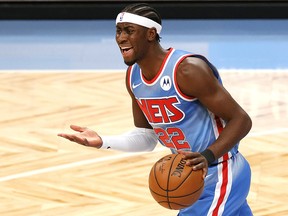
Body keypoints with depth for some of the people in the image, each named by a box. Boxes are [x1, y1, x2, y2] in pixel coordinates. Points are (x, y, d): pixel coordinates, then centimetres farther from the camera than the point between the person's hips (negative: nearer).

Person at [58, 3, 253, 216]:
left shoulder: (187, 70, -24)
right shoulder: (133, 76, 2)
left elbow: (241, 120, -20)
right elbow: (147, 136, 12)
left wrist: (208, 157, -35)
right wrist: (103, 142, -4)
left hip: (219, 178, -9)